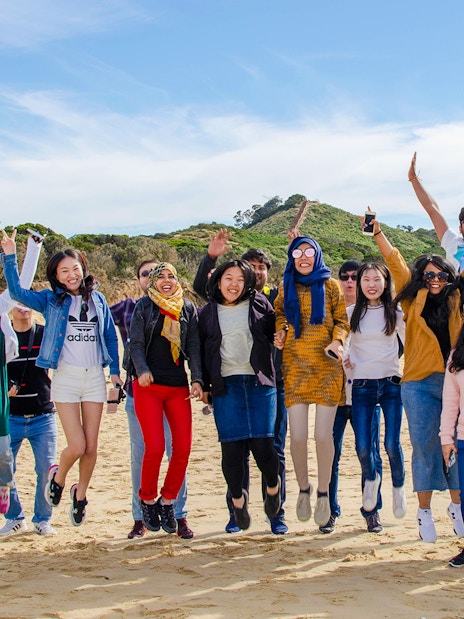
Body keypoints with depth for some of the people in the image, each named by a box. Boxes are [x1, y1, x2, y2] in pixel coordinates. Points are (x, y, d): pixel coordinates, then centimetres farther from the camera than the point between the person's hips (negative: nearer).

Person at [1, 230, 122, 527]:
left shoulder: (97, 299, 10)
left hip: (95, 377, 3)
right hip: (66, 377, -2)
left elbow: (111, 336, 15)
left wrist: (115, 371, 7)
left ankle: (80, 494, 27)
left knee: (91, 447, 3)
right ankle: (58, 477, 22)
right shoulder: (51, 300, 3)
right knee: (77, 446, -10)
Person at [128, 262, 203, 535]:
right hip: (148, 386, -2)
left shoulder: (188, 309, 12)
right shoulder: (144, 306, 7)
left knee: (183, 447, -6)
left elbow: (194, 347, 9)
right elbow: (136, 344, 1)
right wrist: (142, 370, -17)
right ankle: (148, 500, 12)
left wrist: (197, 379, -4)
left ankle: (167, 501, 15)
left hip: (178, 387, 3)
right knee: (155, 447, -12)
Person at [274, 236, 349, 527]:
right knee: (298, 436, -4)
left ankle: (323, 493, 15)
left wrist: (337, 341, -10)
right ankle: (304, 489, 19)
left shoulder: (330, 285, 7)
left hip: (327, 367, -1)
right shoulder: (286, 287, 11)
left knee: (324, 435, -3)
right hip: (295, 366, 1)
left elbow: (342, 320, 9)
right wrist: (280, 332, 1)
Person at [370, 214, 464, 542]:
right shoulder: (413, 300, 8)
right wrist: (378, 233, -3)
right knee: (425, 447, 2)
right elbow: (396, 263, 3)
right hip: (420, 383, -1)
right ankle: (425, 512, 11)